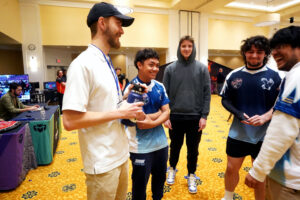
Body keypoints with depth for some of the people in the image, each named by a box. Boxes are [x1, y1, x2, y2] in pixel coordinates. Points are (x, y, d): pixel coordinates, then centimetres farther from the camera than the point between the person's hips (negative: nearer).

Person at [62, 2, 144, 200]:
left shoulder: (107, 64, 9)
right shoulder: (83, 64, -19)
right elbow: (70, 120, -25)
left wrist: (129, 108, 0)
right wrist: (120, 112, -21)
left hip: (120, 154, 8)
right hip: (103, 162, -8)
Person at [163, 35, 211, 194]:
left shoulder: (202, 68, 0)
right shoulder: (170, 69, 0)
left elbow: (207, 93, -1)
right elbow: (165, 94, 0)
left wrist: (204, 116, -6)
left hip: (195, 117, 0)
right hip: (175, 116, 1)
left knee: (193, 149, 13)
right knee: (175, 146, 17)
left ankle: (191, 175, 36)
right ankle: (172, 169, 43)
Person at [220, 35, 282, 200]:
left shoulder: (275, 77, -6)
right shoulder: (234, 75, -1)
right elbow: (225, 100, 5)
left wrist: (265, 117, -22)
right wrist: (238, 113, -13)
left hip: (264, 136, -1)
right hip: (238, 133, 2)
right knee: (231, 168, 16)